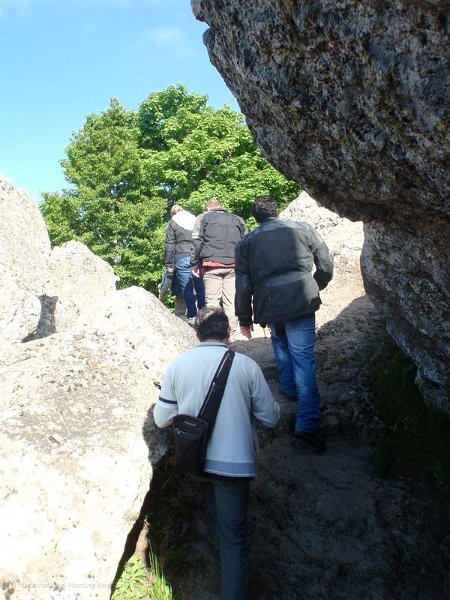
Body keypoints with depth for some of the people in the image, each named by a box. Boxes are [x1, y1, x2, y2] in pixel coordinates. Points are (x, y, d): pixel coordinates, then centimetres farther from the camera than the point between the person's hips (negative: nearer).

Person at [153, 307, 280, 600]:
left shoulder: (178, 364, -6)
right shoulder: (246, 365, -12)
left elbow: (161, 418, 1)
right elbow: (270, 418, -4)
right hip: (233, 463, -3)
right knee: (234, 537, 10)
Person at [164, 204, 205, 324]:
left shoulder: (172, 223, 8)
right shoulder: (195, 220, 18)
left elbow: (170, 245, 2)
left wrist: (169, 264, 4)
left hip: (182, 259, -3)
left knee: (187, 289, 0)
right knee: (200, 287, 7)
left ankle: (192, 316, -2)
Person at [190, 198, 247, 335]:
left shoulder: (203, 217, 12)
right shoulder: (236, 219, 19)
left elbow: (196, 242, 2)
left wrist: (194, 264, 5)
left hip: (212, 264, -2)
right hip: (233, 265, 3)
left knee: (212, 299, 0)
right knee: (231, 299, 5)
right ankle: (231, 329, 5)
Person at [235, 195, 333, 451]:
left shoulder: (246, 243, 10)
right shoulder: (303, 229, 10)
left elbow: (243, 285, 7)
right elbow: (326, 265, 10)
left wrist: (244, 318, 16)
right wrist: (315, 288, 28)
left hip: (268, 305, 1)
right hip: (301, 301, -1)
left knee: (279, 341, 30)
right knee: (303, 356, -1)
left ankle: (289, 387, 30)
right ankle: (307, 423, -7)